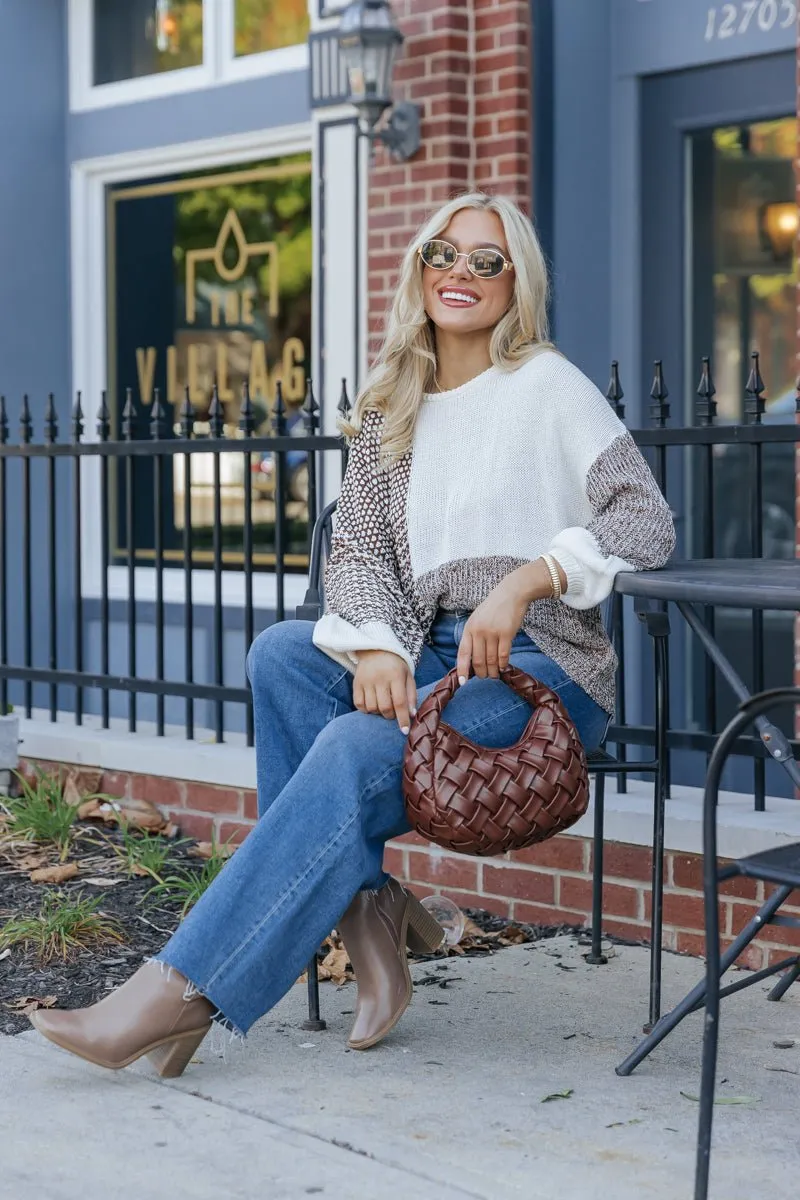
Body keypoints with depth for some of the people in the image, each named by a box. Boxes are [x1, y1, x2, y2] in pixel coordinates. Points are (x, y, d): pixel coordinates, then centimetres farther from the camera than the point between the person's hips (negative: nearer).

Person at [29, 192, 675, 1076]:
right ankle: (364, 910, -24)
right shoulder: (391, 408, 16)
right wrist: (378, 650, -17)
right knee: (281, 652, -23)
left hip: (543, 671, -5)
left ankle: (184, 990, -32)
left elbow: (647, 524, -9)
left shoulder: (548, 387, 0)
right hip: (429, 662, 6)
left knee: (356, 749, -29)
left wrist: (527, 579, -24)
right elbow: (358, 545, 4)